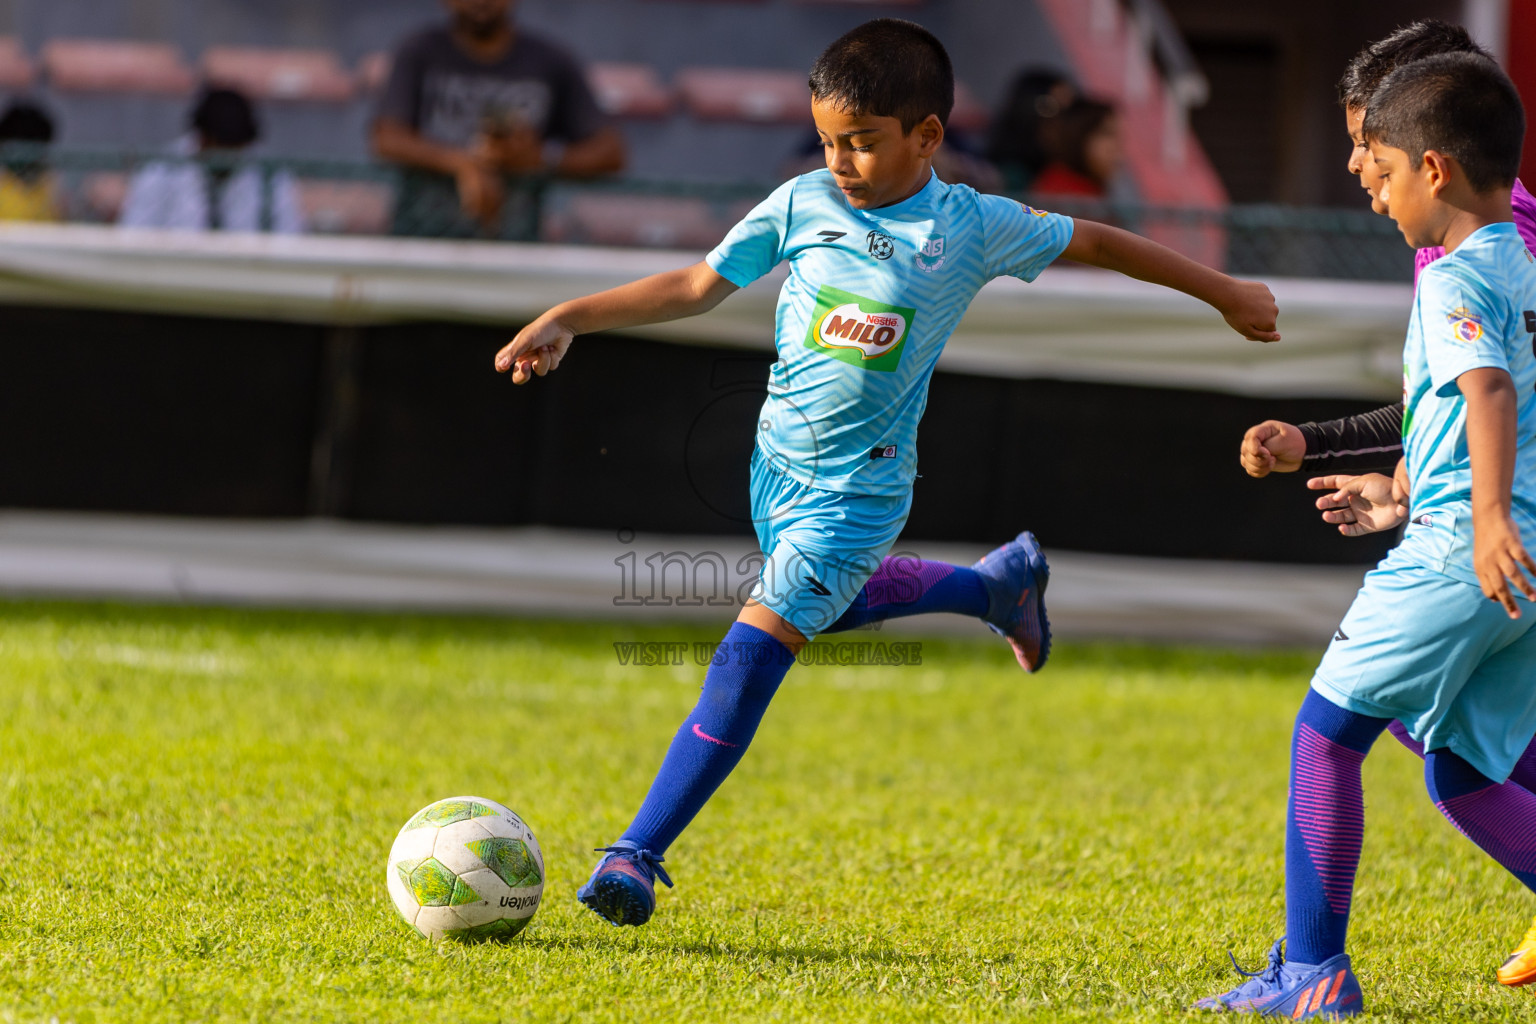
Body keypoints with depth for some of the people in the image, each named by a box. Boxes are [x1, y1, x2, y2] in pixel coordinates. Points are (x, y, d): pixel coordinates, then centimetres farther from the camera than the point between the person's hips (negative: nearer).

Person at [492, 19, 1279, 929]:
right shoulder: (802, 206, -6)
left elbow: (1096, 243, 1)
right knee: (828, 604, 28)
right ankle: (1001, 583, 51)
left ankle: (639, 855, -13)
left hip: (858, 487, -5)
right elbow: (697, 287, 1)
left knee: (754, 654, -15)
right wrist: (568, 321, -7)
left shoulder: (974, 228, -12)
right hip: (779, 460, 5)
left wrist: (1225, 293, 10)